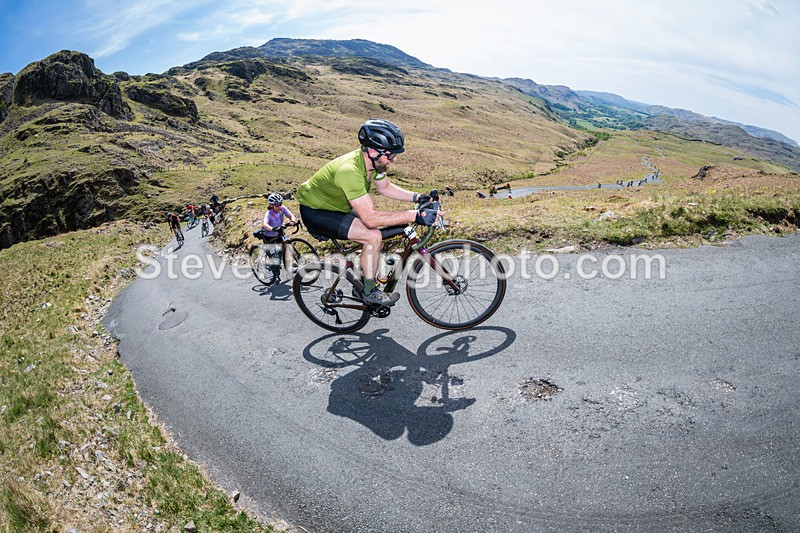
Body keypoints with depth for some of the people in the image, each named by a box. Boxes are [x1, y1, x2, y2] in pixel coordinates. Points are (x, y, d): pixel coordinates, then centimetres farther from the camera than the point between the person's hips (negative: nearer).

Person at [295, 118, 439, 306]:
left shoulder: (372, 161, -9)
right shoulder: (349, 170, -36)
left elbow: (386, 187, 10)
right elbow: (371, 218, -38)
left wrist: (417, 197, -4)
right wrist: (414, 215, -39)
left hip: (334, 205, 9)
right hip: (314, 212, -9)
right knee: (373, 236, -22)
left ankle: (365, 275, 23)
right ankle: (369, 292, -4)